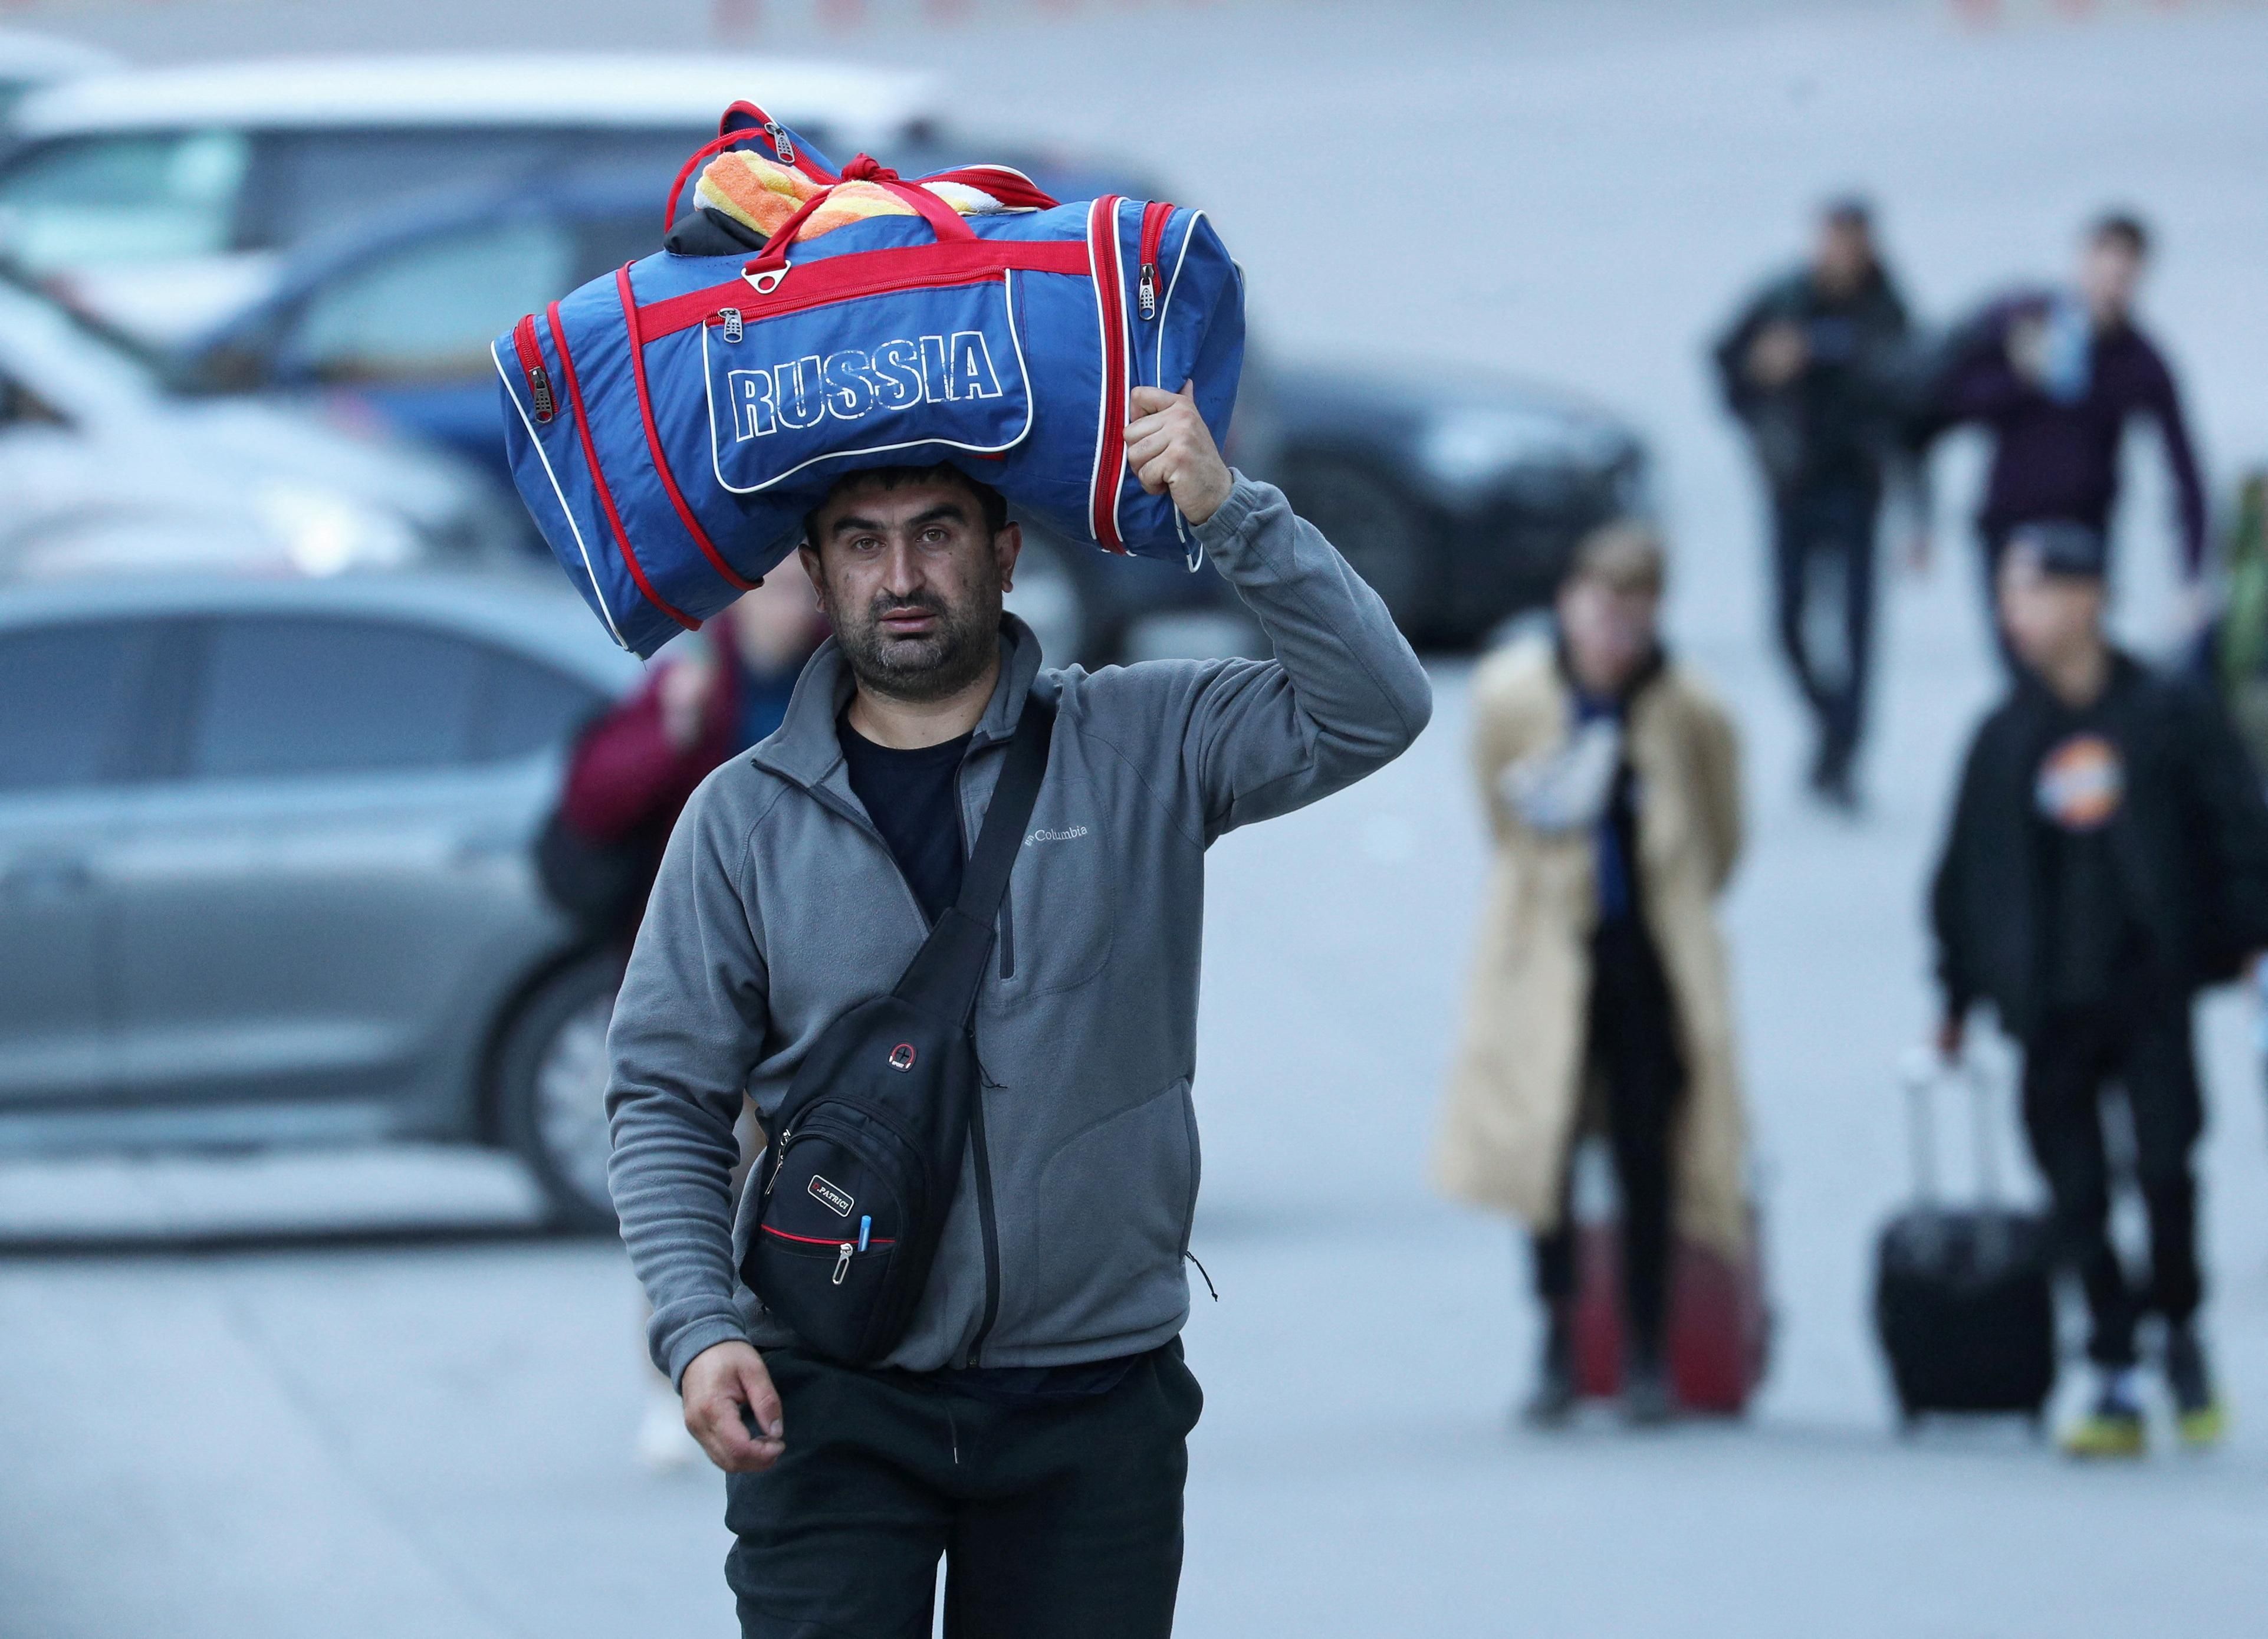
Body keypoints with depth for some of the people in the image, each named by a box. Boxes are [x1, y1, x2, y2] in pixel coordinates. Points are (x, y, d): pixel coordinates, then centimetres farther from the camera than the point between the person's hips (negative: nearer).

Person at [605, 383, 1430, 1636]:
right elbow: (666, 1100, 4)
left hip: (1093, 1401, 0)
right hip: (833, 1402, 0)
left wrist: (1230, 513, -19)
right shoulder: (745, 818, 3)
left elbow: (1372, 712, -8)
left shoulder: (1143, 747, 3)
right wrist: (697, 1327, -10)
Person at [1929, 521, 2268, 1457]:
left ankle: (2181, 1333, 15)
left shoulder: (2169, 716, 2)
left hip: (2149, 989, -2)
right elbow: (1965, 872, 13)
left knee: (2166, 1163, -10)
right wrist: (1958, 994, 13)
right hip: (2049, 1007, 2)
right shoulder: (2004, 739, 8)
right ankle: (2114, 1385, 4)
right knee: (2077, 1197, -1)